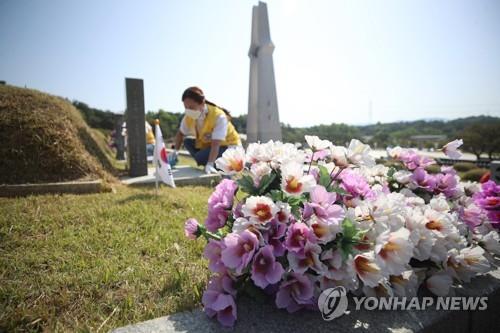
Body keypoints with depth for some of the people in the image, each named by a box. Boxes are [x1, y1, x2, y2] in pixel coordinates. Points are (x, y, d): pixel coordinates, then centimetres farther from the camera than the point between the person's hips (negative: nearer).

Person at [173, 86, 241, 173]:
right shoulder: (189, 116, -12)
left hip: (229, 146, -7)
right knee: (187, 141, -9)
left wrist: (210, 164, -47)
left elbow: (215, 145, -38)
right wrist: (175, 151, -7)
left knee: (201, 158, -28)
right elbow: (180, 133, 4)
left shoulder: (219, 116, -30)